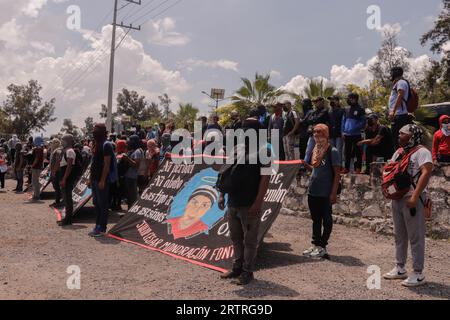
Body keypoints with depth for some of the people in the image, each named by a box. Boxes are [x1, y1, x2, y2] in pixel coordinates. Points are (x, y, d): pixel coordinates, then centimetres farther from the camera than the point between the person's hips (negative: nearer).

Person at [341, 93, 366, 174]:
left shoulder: (360, 110, -1)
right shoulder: (347, 110, 14)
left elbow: (363, 122, -5)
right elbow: (343, 121, 15)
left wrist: (355, 128, -17)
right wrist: (343, 131, 5)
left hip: (356, 134, -5)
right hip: (347, 135, 5)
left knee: (357, 152, 0)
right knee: (347, 152, 10)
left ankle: (358, 168, 5)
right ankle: (347, 168, 17)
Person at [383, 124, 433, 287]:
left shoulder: (421, 152, -10)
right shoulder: (398, 152, 14)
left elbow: (426, 173, -22)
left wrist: (415, 197, -28)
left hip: (412, 199, -8)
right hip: (397, 198, 8)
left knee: (415, 237, -1)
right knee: (399, 235, 14)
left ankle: (418, 274, 7)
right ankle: (400, 268, 25)